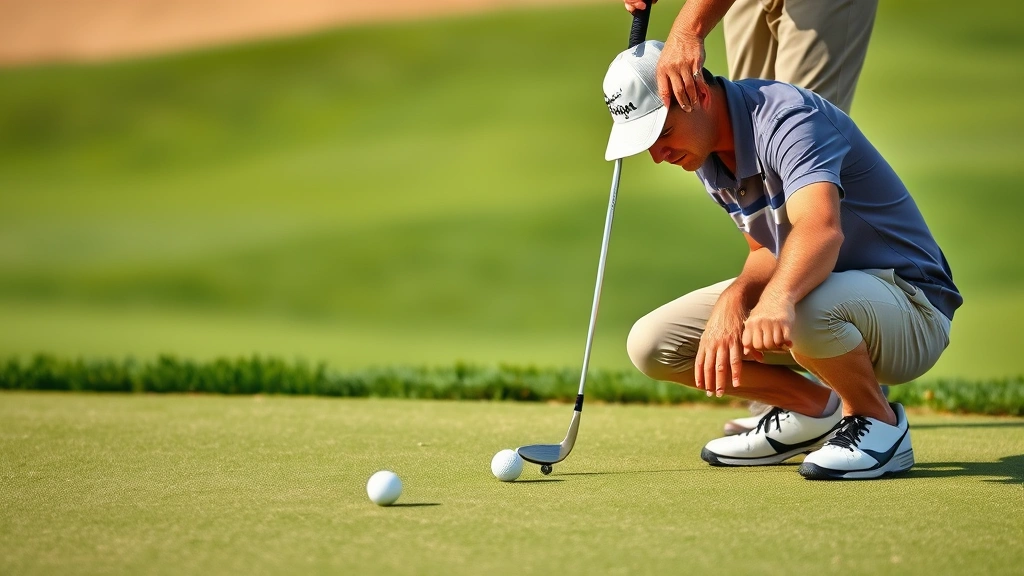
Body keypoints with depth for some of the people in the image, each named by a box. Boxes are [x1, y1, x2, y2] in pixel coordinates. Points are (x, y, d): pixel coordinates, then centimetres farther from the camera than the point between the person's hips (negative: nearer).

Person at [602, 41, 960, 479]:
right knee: (651, 344, -4)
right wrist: (736, 294, -18)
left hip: (909, 304, -8)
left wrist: (778, 299, -64)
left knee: (806, 307, -43)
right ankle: (815, 409, 10)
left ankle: (878, 421, -12)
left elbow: (821, 228, -43)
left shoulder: (786, 116, -25)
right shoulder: (706, 155, 3)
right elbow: (770, 251, 6)